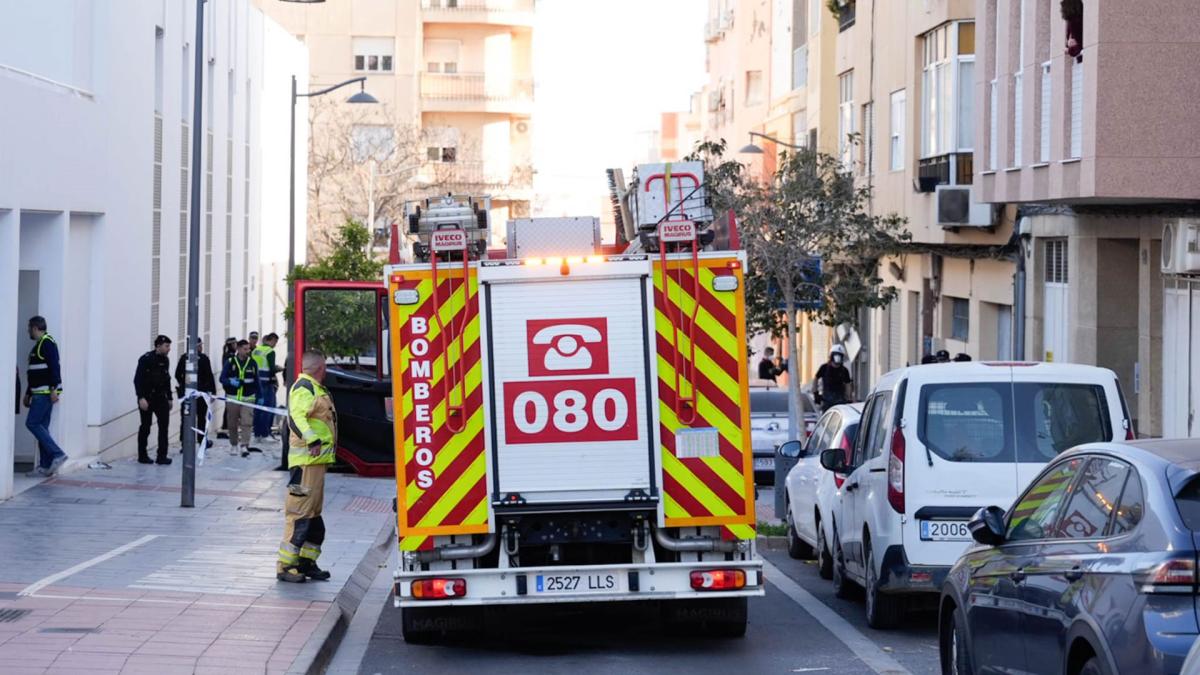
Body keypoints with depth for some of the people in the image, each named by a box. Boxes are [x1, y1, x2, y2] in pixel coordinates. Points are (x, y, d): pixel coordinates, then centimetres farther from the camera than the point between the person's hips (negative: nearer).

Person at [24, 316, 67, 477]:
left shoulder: (47, 343, -10)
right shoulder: (38, 345, 21)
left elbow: (54, 367, -20)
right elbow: (33, 374, 26)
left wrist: (54, 389, -26)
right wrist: (28, 394, 27)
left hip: (46, 393, -10)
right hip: (41, 393, 10)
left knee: (32, 423, -12)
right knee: (41, 426, 7)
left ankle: (57, 454, -12)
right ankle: (45, 466, 7)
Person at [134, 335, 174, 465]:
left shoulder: (165, 360, 9)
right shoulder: (146, 359, -11)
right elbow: (138, 380, -14)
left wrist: (169, 398, 16)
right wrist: (141, 398, -21)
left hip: (160, 397, 6)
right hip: (147, 398, -6)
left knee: (164, 425, -5)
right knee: (145, 426, 2)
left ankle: (162, 456, -4)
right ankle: (142, 456, 12)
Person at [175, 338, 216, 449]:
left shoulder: (183, 357, 1)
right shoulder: (203, 358, -9)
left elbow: (177, 375, 5)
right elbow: (209, 376, -11)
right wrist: (213, 391, -6)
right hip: (201, 392, -3)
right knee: (201, 418, 10)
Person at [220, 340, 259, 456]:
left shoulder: (252, 363, 7)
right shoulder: (230, 362, 1)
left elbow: (256, 381, 13)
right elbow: (222, 378, -2)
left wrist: (259, 396, 10)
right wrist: (231, 382, -23)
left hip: (248, 398, 0)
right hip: (232, 398, 0)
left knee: (247, 422, -13)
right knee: (232, 424, 7)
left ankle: (244, 446, -17)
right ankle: (233, 445, 22)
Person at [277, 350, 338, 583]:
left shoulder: (315, 389, 21)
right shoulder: (304, 388, -12)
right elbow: (296, 417, -28)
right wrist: (312, 439, -40)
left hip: (317, 459, 11)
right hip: (306, 459, -11)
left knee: (314, 513, 16)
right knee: (300, 512, -12)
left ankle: (306, 562, 23)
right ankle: (285, 566, -11)